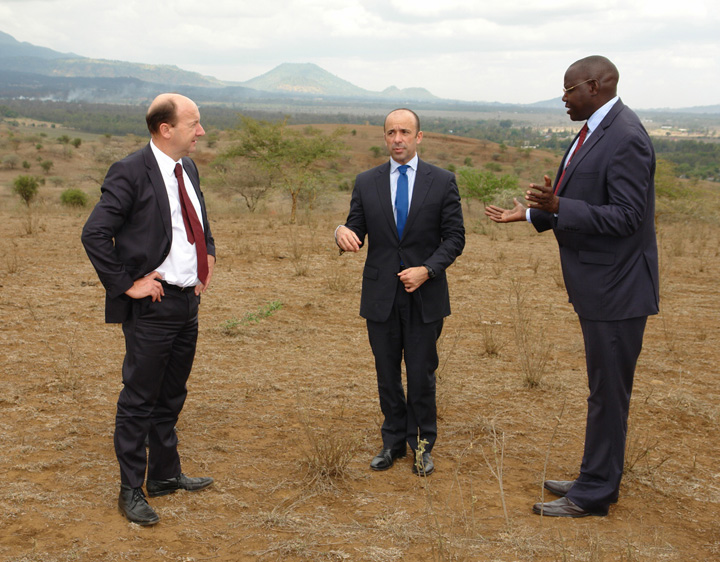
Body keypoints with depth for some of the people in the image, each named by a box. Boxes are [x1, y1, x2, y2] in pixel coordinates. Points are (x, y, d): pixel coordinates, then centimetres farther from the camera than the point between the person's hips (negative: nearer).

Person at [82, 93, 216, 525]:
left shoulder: (188, 169, 11)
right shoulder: (131, 173, -15)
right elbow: (95, 234, -19)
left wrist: (208, 255, 13)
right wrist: (126, 283, -17)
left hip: (188, 300, 8)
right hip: (152, 307, -8)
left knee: (171, 399, 19)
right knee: (139, 401, 3)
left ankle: (165, 475, 33)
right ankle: (131, 491, 15)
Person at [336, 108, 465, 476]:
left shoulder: (442, 182, 0)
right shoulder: (366, 183, 5)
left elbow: (454, 238, -1)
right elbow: (357, 231, 5)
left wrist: (427, 269, -15)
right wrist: (343, 233, -20)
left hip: (425, 295, -2)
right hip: (381, 295, 2)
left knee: (422, 375, 4)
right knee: (387, 374, 11)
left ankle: (423, 445, 21)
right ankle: (394, 442, 27)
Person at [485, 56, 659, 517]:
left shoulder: (625, 137, -20)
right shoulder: (593, 132, 11)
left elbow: (626, 216, -24)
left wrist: (559, 206, -31)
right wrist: (532, 213, 10)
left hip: (617, 289, -10)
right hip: (599, 287, 10)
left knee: (609, 391, 2)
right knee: (605, 389, 18)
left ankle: (594, 495, 13)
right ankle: (599, 478, 32)